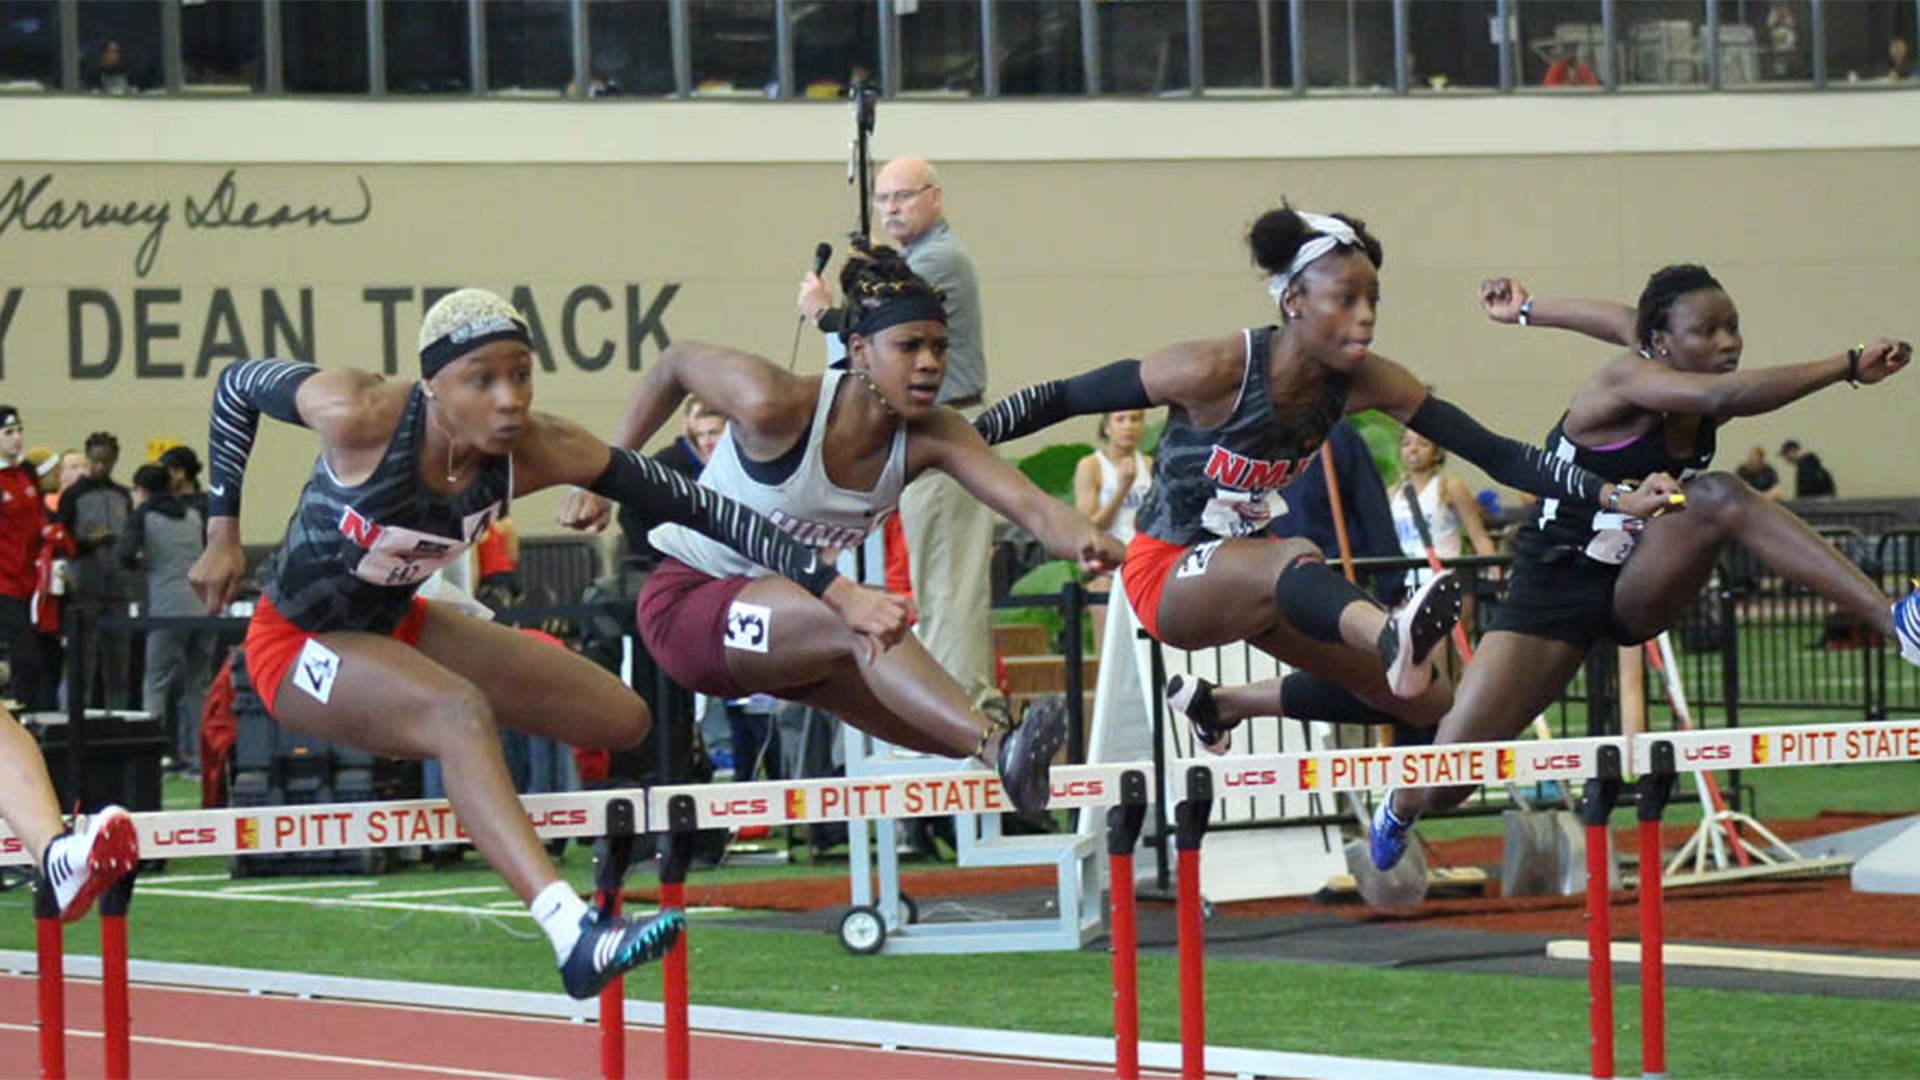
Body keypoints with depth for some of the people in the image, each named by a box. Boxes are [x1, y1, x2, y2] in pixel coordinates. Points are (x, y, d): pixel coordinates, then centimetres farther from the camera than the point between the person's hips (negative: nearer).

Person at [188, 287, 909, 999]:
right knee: (460, 711, -37)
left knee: (622, 719, 1)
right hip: (296, 643, -6)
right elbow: (237, 383, -13)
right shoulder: (361, 418, -31)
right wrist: (222, 533, -10)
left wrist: (838, 593, -23)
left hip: (395, 627, 7)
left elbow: (697, 508, -19)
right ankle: (573, 934, -52)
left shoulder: (538, 451, -20)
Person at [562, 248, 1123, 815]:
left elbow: (1030, 504, -27)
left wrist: (1087, 542, -50)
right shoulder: (778, 407, -24)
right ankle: (1000, 747, -50)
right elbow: (675, 364, -6)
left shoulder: (931, 437, -13)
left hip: (787, 628, 8)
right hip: (686, 604, -8)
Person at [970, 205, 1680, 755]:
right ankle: (1395, 639, -74)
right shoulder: (1216, 371, -26)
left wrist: (1613, 498, -19)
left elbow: (1490, 453, -10)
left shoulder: (1366, 384, -11)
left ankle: (1218, 705, 25)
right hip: (1167, 577, -7)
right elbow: (1062, 399, -19)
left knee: (1426, 706, 6)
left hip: (1244, 574, 7)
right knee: (1292, 561, -40)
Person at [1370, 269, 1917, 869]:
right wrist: (1849, 367, -45)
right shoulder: (1627, 381, -20)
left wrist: (1525, 311, 34)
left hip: (1640, 589, 4)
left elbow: (1628, 324, 18)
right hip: (1553, 594, -4)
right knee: (1442, 786, -8)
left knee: (1720, 497, -27)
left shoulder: (1704, 417, -1)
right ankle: (1399, 812, 32)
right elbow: (1724, 395, -41)